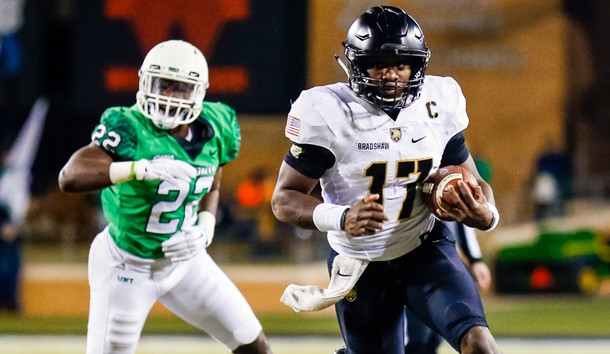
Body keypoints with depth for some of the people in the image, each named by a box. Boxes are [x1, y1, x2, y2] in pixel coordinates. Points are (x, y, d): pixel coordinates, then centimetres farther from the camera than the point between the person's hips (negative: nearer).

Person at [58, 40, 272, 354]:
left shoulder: (214, 129, -7)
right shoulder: (129, 127, -24)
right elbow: (70, 177, -39)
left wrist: (205, 229, -9)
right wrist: (142, 168, -51)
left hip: (183, 258, 5)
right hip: (128, 266, -5)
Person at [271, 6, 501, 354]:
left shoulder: (438, 104, -6)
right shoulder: (328, 113, -18)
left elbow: (472, 183, 4)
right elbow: (285, 199, -15)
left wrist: (485, 214, -21)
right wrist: (341, 218, -35)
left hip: (425, 250, 2)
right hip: (360, 266, -2)